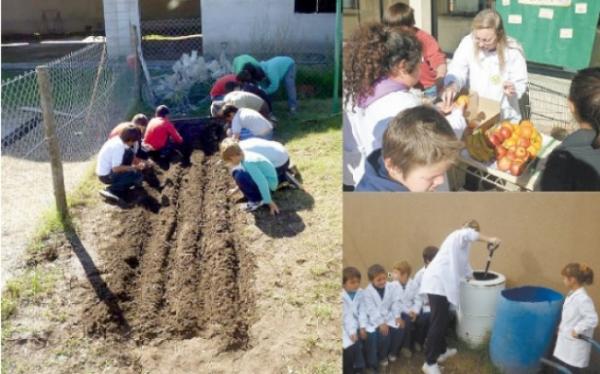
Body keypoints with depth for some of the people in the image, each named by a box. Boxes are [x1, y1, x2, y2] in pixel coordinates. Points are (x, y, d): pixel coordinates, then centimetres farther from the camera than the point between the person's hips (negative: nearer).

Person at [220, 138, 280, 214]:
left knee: (240, 176, -28)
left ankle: (257, 200, -8)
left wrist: (269, 202, -25)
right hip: (262, 178, 9)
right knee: (236, 172, 7)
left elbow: (262, 183, -31)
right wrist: (238, 188, 28)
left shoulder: (248, 162, -29)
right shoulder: (245, 155, 0)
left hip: (269, 183, -9)